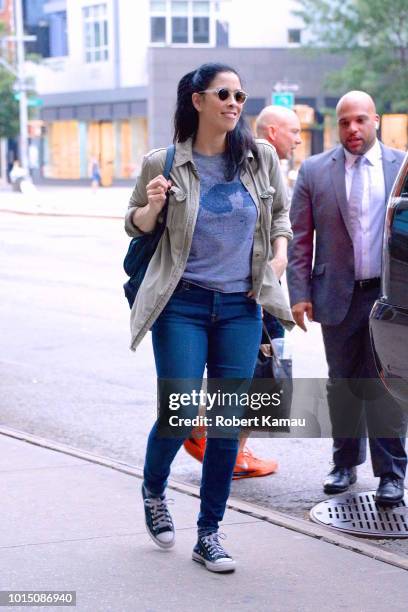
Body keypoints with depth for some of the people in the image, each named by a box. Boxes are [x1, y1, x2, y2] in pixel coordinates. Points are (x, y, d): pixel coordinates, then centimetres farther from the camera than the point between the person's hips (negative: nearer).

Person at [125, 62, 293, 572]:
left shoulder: (262, 158, 3)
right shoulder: (163, 164, -4)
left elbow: (280, 212, 19)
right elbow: (135, 224, 8)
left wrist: (278, 257, 3)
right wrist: (153, 207, -13)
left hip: (241, 306, 3)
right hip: (183, 304, -3)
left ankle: (208, 535, 14)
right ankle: (153, 491, 27)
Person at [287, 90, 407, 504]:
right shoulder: (314, 171, 4)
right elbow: (299, 237, 4)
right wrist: (300, 294, -3)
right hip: (338, 296, 1)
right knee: (343, 384, 12)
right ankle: (345, 463, 26)